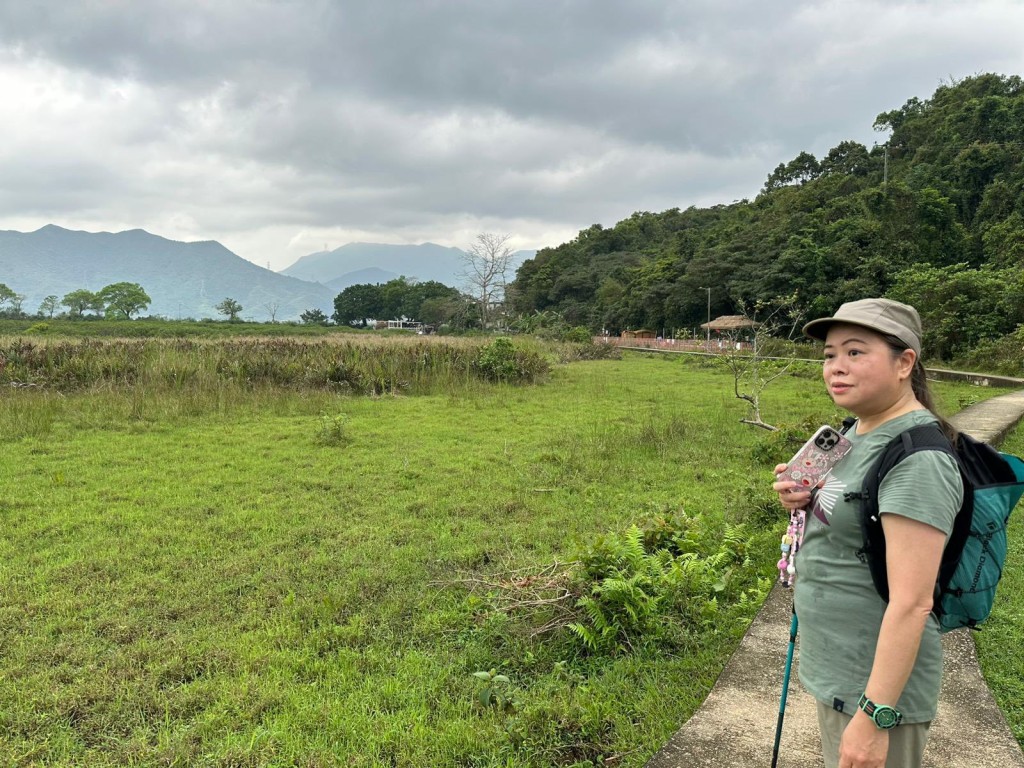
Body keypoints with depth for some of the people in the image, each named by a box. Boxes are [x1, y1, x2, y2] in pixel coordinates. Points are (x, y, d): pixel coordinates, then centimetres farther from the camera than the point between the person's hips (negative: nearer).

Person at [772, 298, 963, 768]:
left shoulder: (915, 455, -24)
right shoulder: (861, 431, 4)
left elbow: (911, 602, -25)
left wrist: (873, 717, -24)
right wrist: (808, 501, -3)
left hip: (875, 685, -9)